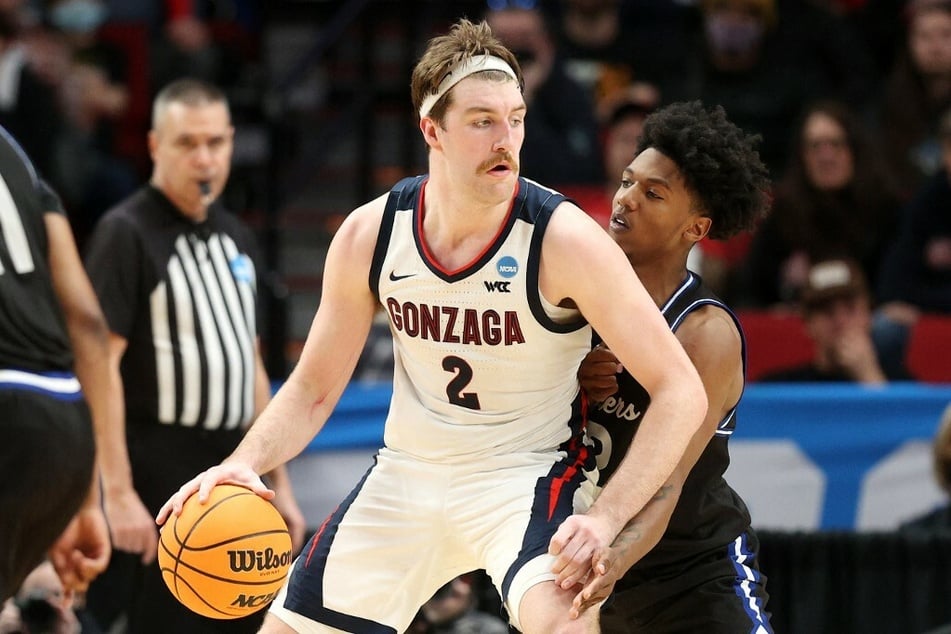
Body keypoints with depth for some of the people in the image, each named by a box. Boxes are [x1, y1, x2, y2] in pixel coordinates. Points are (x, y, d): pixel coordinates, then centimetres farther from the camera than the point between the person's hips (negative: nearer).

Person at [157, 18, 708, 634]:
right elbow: (314, 388, 3)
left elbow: (682, 389, -21)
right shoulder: (369, 235, -9)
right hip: (407, 472, 4)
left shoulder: (563, 237, -21)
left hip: (529, 473, -4)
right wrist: (245, 463, -16)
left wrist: (607, 518, -32)